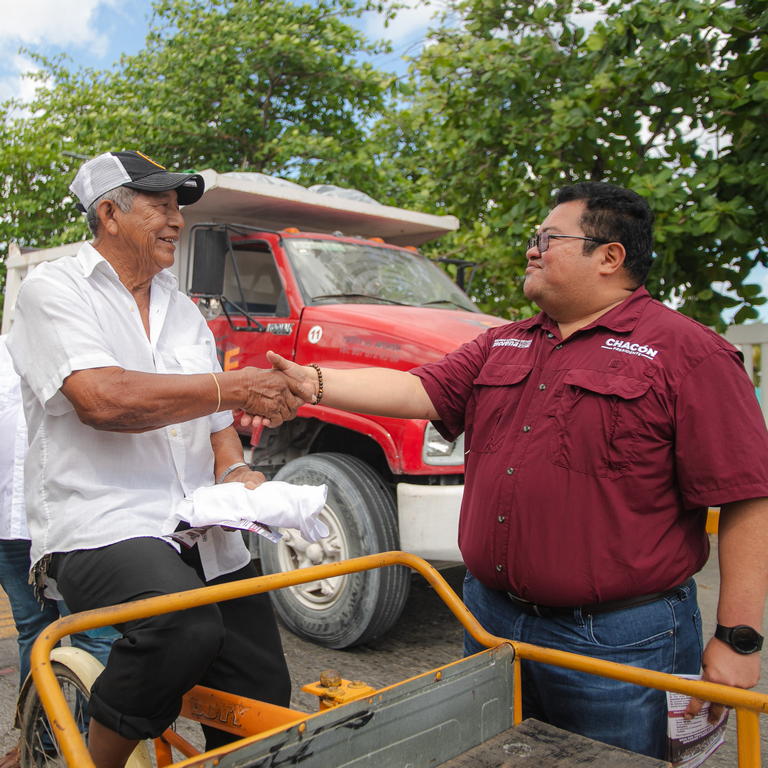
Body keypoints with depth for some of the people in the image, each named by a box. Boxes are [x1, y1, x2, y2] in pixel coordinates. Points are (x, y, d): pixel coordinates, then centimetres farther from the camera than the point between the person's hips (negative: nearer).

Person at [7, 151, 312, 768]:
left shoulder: (183, 310, 20)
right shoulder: (53, 290, -1)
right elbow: (101, 399, -18)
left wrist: (235, 472, -1)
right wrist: (232, 387, -14)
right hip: (101, 526, -6)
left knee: (265, 707, 4)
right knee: (185, 627, -36)